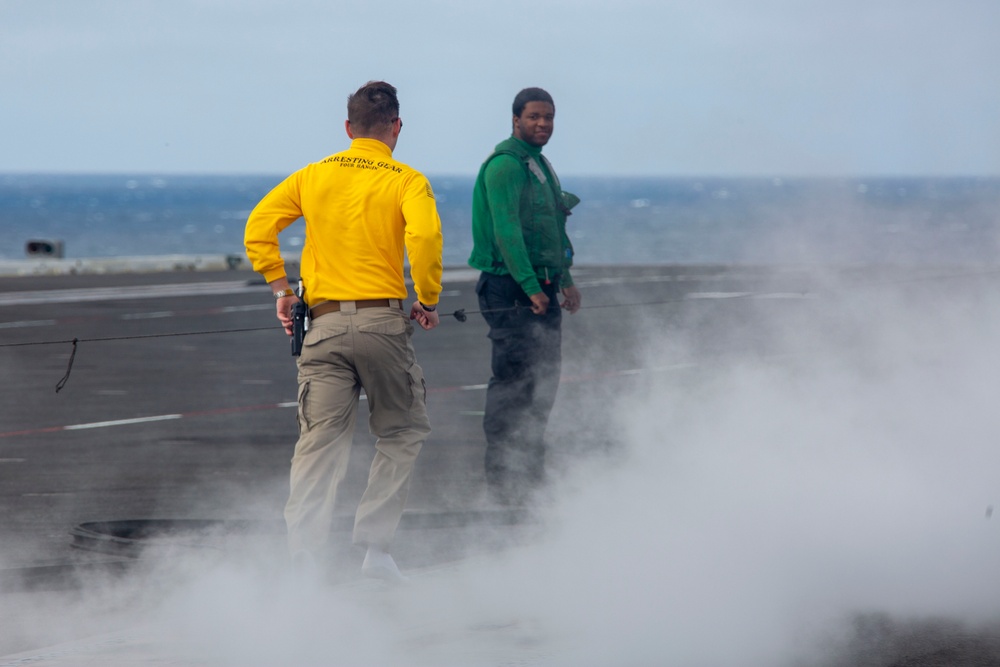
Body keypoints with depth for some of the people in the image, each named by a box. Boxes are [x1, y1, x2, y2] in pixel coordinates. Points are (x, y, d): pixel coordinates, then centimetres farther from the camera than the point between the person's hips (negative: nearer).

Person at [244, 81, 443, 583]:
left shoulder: (313, 175, 12)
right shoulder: (406, 181, 0)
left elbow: (259, 227, 5)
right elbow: (424, 235, -17)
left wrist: (280, 289, 9)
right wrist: (429, 301, -5)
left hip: (325, 324, 3)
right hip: (382, 320, -3)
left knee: (319, 443, 4)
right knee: (402, 433, 14)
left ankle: (303, 560, -6)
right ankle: (374, 547, 6)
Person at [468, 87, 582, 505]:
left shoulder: (540, 165, 19)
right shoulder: (505, 164, -11)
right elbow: (506, 230, -20)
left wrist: (565, 280, 21)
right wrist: (530, 286, -24)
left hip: (540, 288, 10)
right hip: (511, 287, -10)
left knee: (543, 381, 10)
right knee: (513, 381, -10)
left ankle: (530, 474, 17)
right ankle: (502, 479, -8)